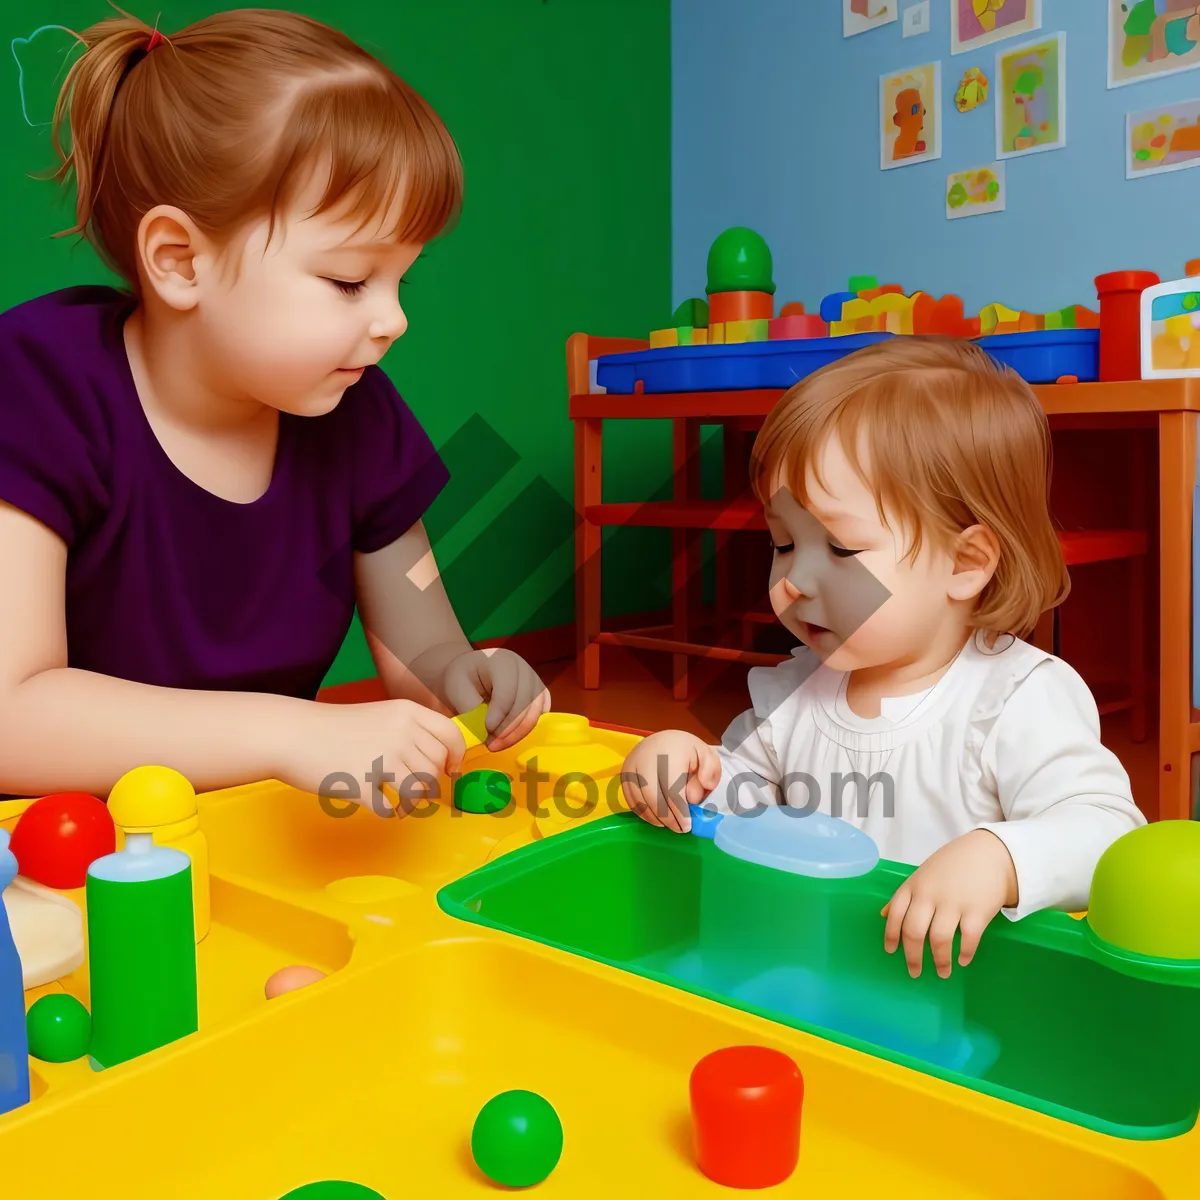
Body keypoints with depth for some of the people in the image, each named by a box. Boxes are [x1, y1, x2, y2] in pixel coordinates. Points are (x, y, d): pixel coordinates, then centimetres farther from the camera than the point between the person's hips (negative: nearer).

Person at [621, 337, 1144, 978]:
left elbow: (1109, 833, -18)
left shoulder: (1020, 702, -10)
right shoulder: (790, 693, 7)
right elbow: (747, 803, 20)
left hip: (961, 981, -5)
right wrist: (697, 773, -2)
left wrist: (998, 857, -36)